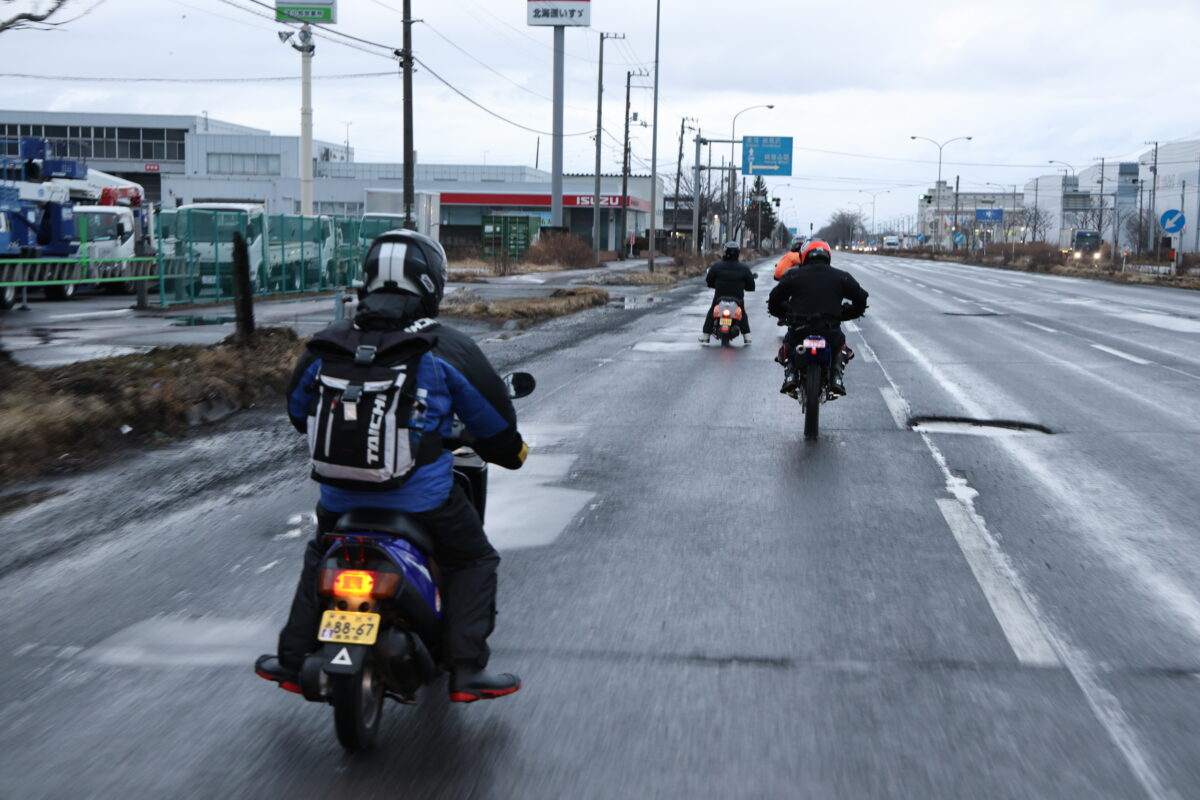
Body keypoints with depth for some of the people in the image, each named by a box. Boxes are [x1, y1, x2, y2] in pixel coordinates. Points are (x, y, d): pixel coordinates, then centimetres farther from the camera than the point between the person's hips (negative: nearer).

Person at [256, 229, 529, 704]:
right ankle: (466, 670, 6)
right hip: (422, 495, -3)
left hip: (341, 496, 4)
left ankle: (293, 661, 32)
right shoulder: (449, 349, -9)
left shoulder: (328, 344, 1)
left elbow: (298, 409, 16)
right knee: (474, 562, 16)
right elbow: (494, 420, -1)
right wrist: (511, 451, 22)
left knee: (319, 559, 31)